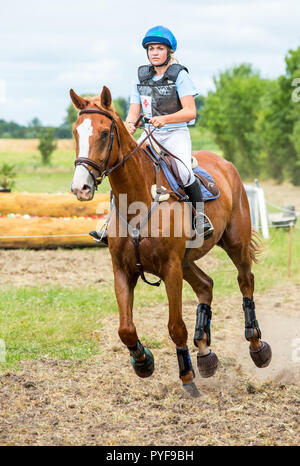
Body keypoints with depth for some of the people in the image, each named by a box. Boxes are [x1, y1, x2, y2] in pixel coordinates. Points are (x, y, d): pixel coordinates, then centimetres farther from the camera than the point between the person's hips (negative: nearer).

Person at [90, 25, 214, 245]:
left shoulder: (180, 75, -4)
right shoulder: (141, 78, 11)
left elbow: (190, 112, -12)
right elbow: (134, 112, 8)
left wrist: (165, 119, -28)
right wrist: (129, 125, -16)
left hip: (176, 134, -5)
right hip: (150, 135, 5)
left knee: (183, 171, -32)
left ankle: (200, 215, -13)